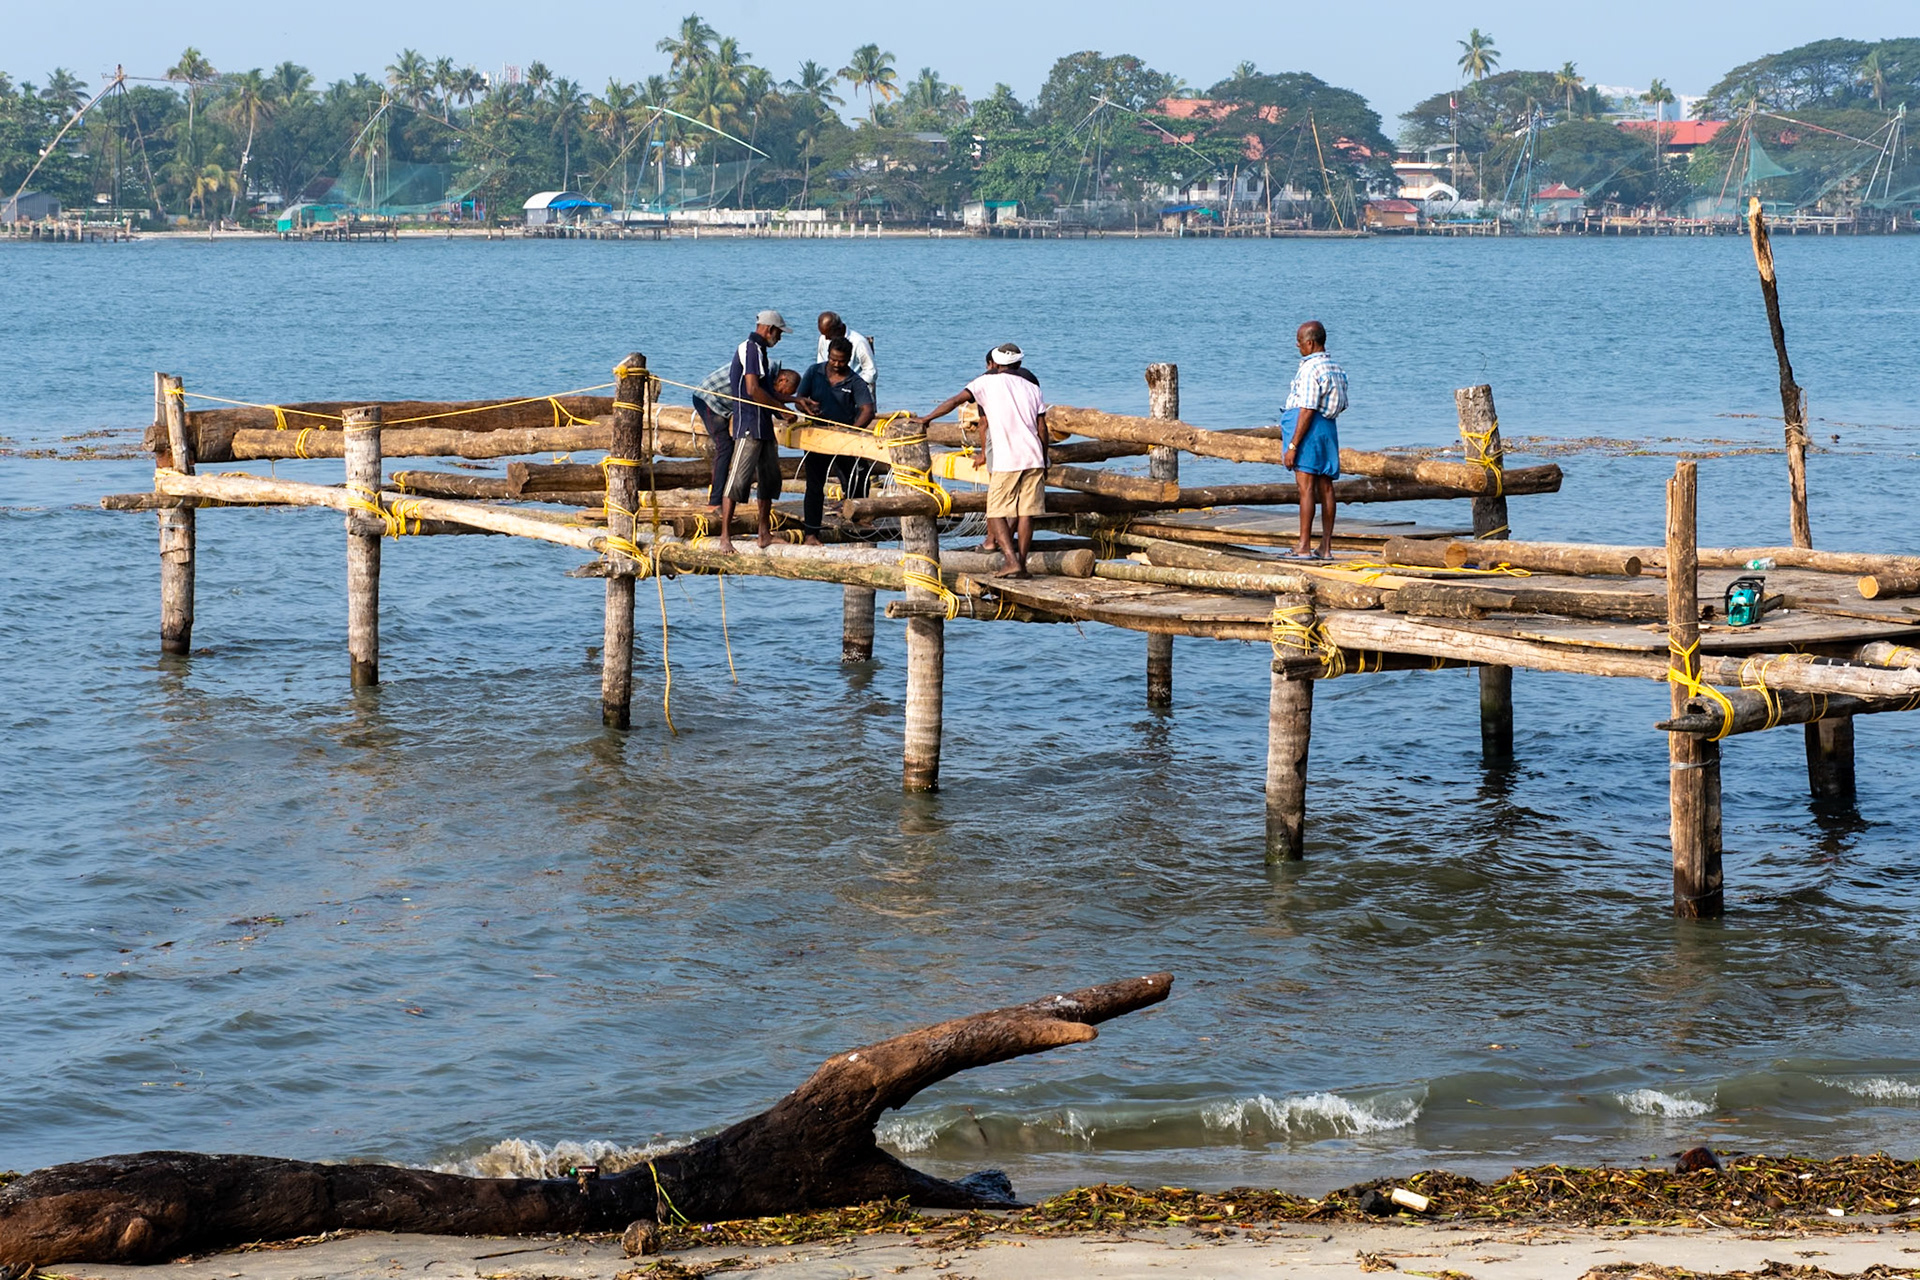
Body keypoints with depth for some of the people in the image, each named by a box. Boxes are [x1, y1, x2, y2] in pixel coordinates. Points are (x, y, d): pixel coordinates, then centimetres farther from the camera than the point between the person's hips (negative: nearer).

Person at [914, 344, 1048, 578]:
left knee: (996, 513, 2)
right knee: (1026, 513, 6)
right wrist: (1044, 463, 20)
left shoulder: (987, 382, 5)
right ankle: (1022, 564, 5)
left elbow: (956, 400, -1)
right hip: (1033, 458, 4)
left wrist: (927, 419, 9)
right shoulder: (1032, 388, 15)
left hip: (1006, 460, -4)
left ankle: (1012, 561, -11)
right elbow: (1042, 429, 12)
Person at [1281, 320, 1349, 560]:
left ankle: (1304, 546, -9)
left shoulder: (1311, 369, -16)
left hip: (1310, 430, -9)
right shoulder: (1335, 368, 13)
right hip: (1330, 428, 9)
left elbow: (1307, 411, -19)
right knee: (1326, 488, 8)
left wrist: (1293, 445, -17)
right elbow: (1341, 406, 17)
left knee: (1306, 487, -8)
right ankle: (1326, 546, 8)